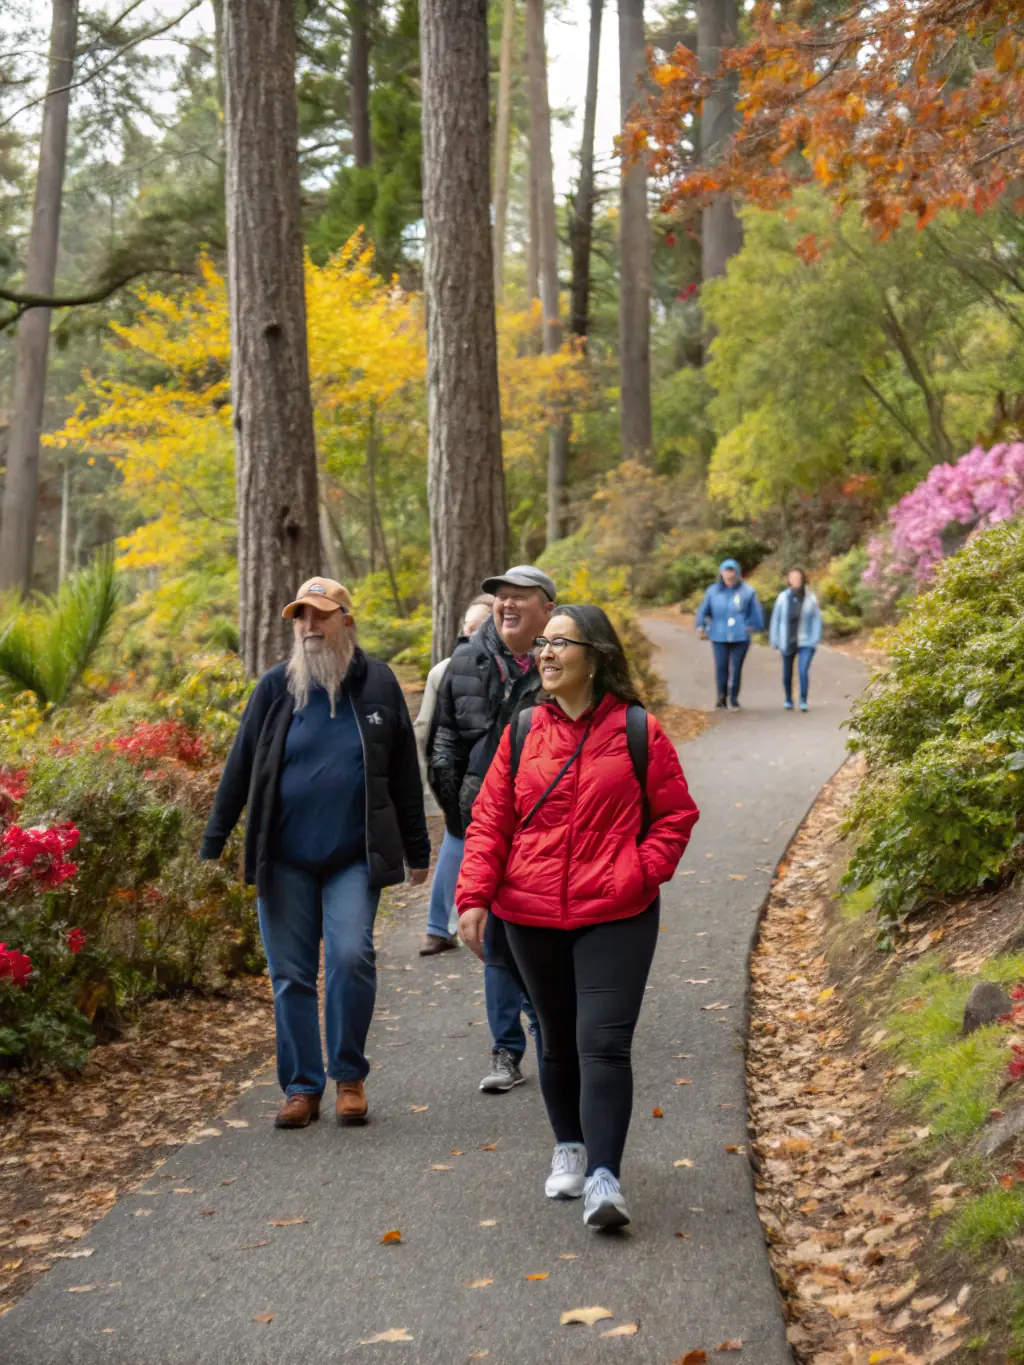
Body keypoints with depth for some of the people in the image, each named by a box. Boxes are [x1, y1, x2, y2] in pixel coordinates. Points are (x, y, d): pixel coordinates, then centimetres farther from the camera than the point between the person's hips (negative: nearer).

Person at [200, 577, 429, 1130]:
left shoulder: (377, 684, 3)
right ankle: (301, 1087, 15)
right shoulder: (275, 687, 4)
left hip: (354, 857, -1)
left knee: (351, 957, -14)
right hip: (284, 858, 2)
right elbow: (239, 768, 6)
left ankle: (349, 1076, 4)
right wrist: (213, 844, 3)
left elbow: (404, 773, 8)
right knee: (291, 973, 4)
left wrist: (416, 851, 10)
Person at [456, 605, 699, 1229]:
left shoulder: (638, 731, -2)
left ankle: (604, 1177, -14)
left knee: (604, 1043, -13)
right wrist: (475, 896, -4)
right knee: (559, 1040, 16)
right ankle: (570, 1149, 35)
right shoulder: (523, 733, 5)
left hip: (615, 918, -3)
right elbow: (490, 820, 6)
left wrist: (641, 874, -8)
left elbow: (676, 814, 5)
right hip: (532, 917, 3)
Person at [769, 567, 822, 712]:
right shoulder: (783, 598, -6)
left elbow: (816, 620, -3)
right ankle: (788, 700, 34)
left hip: (805, 642, -2)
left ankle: (803, 701, -7)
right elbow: (776, 619, 0)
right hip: (787, 642, 2)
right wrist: (774, 640, 0)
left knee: (803, 671, -17)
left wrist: (815, 639, -7)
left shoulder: (811, 598, -8)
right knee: (787, 673, 15)